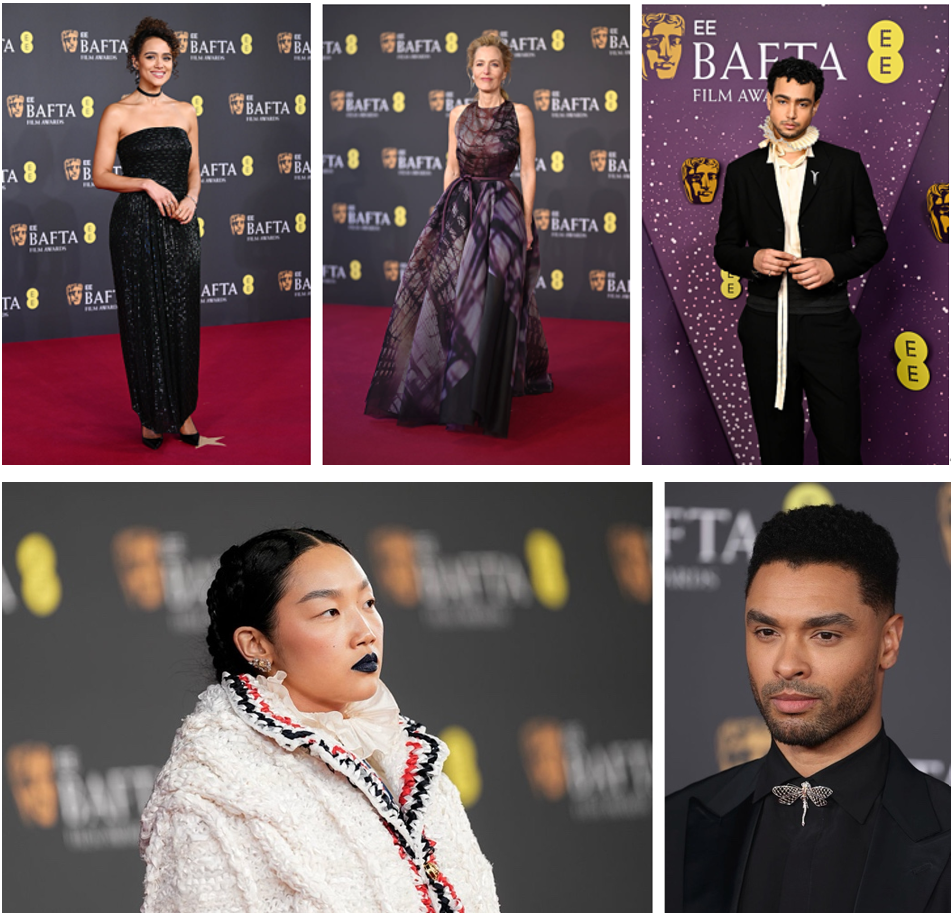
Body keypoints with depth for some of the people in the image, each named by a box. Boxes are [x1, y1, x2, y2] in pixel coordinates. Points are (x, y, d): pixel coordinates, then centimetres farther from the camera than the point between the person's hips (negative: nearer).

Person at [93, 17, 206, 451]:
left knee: (182, 318, 3)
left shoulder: (185, 112, 11)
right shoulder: (118, 114, -2)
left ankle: (182, 413, 11)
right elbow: (101, 175, -4)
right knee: (144, 318, 0)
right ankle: (151, 415, 9)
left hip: (180, 226, 4)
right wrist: (147, 184, -16)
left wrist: (191, 197, -4)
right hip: (136, 225, -4)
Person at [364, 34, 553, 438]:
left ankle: (479, 398, -4)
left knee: (488, 303, -10)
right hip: (459, 209, 4)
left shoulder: (520, 114, -3)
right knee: (446, 295, 3)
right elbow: (451, 167, 14)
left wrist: (526, 223, -7)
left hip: (502, 208, -4)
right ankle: (447, 389, 16)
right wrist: (447, 211, 9)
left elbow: (528, 172, -3)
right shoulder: (459, 114, 9)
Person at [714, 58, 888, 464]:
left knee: (841, 451, -5)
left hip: (826, 324, -2)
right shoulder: (742, 172, 8)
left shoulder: (844, 165, 4)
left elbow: (873, 240, 7)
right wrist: (752, 260, -9)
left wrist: (833, 266, -12)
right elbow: (724, 248, 13)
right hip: (766, 323, 2)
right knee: (777, 449, 7)